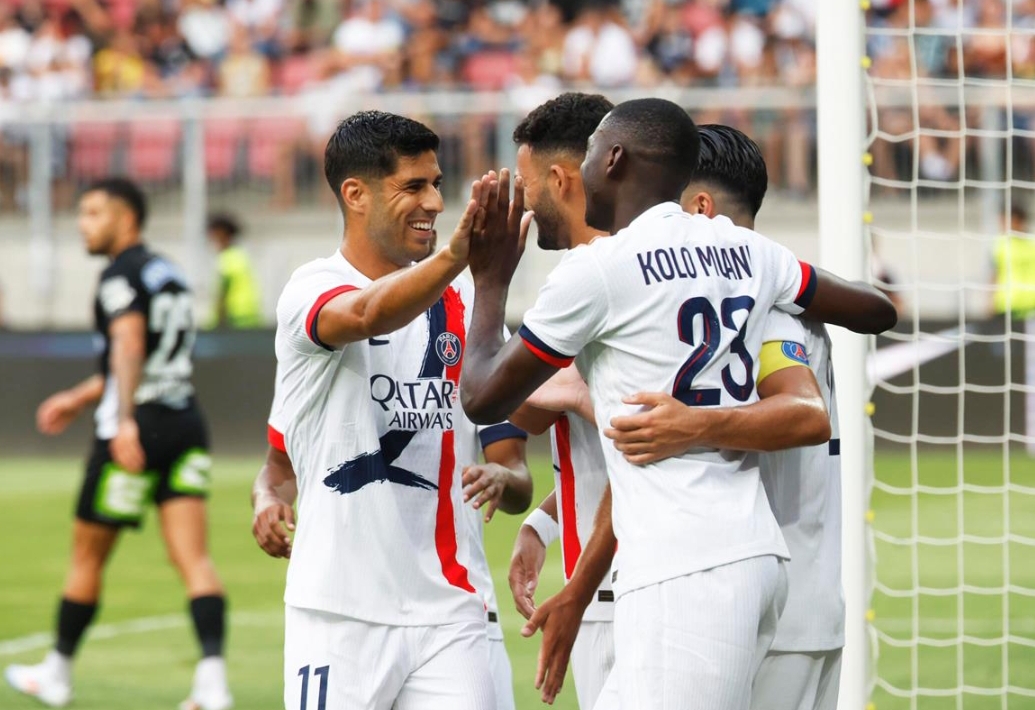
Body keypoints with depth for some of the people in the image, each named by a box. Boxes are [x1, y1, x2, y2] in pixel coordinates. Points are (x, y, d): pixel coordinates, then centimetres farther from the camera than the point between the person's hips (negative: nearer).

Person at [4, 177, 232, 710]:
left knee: (87, 556, 9)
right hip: (186, 422, 7)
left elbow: (129, 344, -24)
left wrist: (125, 421, -33)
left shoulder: (121, 274, -8)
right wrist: (79, 398, 36)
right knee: (193, 557, -5)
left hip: (137, 430, -7)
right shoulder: (167, 273, 20)